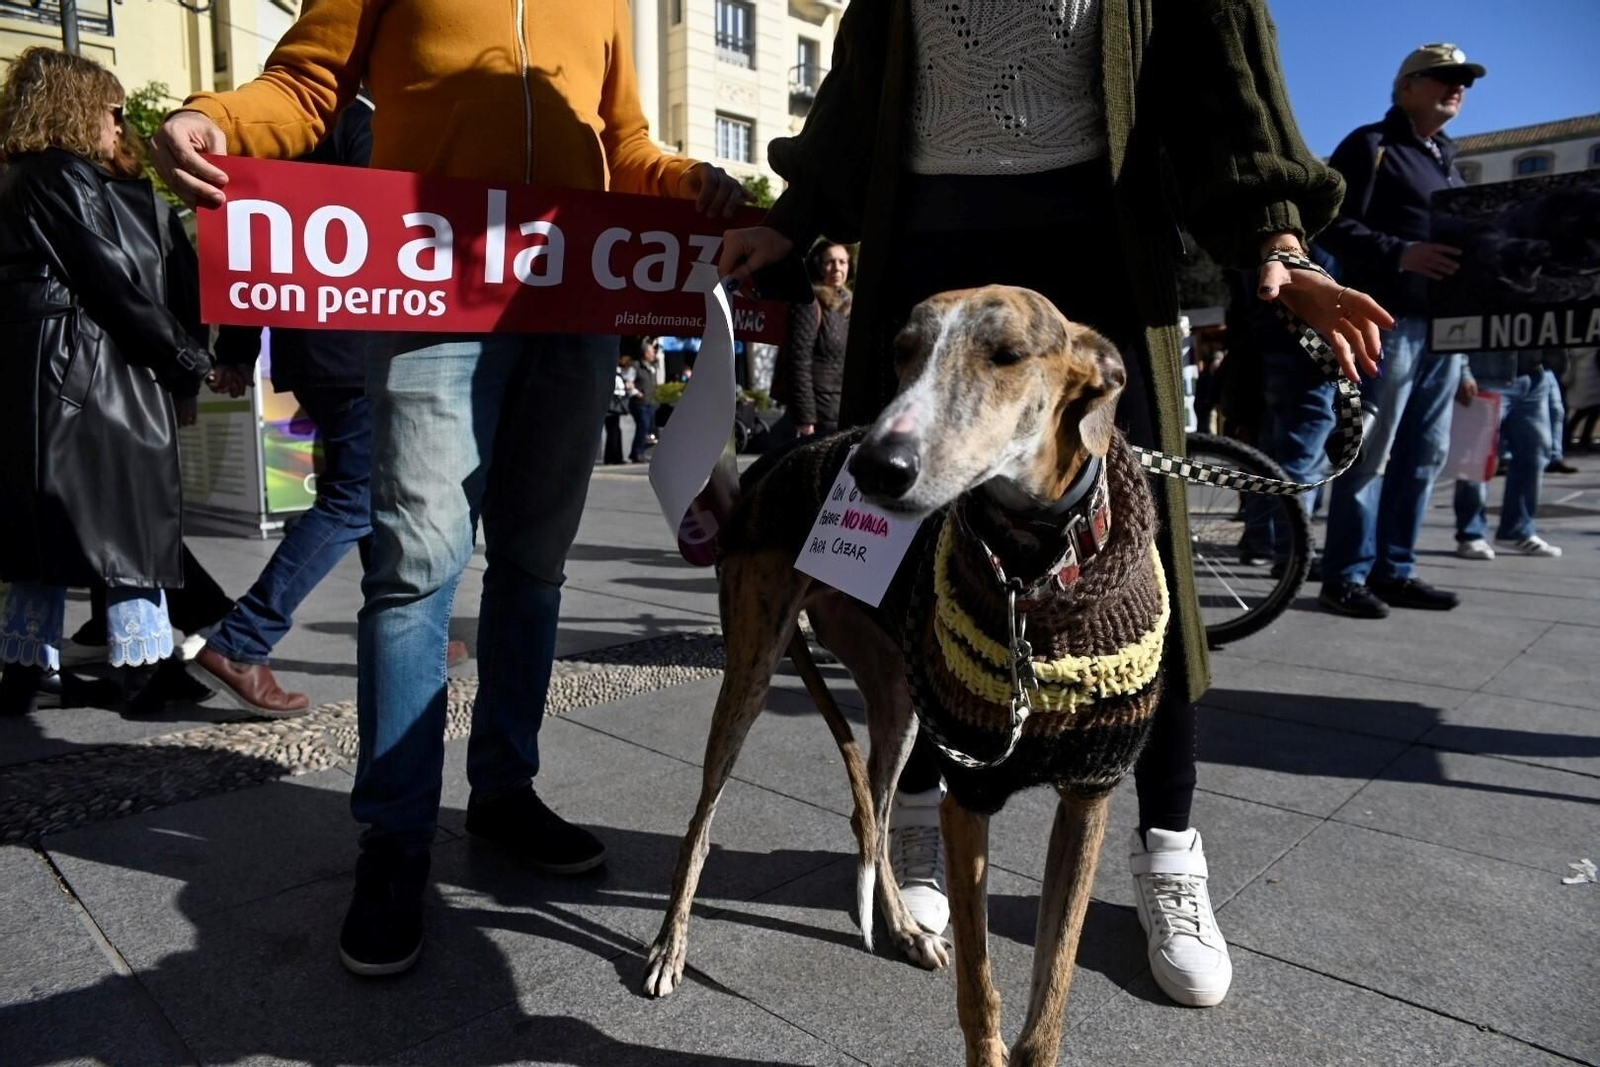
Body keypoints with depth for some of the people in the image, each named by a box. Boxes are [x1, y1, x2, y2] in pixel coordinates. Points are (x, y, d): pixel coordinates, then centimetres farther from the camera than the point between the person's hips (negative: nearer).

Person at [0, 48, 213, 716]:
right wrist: (189, 360, -8)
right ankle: (144, 671, 2)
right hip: (90, 372, -9)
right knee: (131, 516, -3)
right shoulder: (68, 177, -9)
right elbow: (117, 281, -15)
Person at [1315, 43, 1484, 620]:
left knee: (1424, 453, 7)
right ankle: (1346, 576, -4)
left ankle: (1393, 569, 13)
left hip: (1444, 324, 8)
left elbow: (1462, 239, 28)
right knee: (1371, 452, -9)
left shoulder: (1447, 161, 25)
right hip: (1388, 320, -8)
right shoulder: (1370, 146, 1)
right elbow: (1335, 226, -12)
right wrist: (1401, 254, -25)